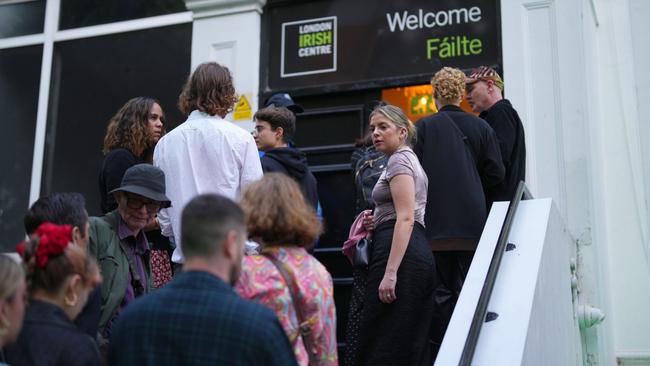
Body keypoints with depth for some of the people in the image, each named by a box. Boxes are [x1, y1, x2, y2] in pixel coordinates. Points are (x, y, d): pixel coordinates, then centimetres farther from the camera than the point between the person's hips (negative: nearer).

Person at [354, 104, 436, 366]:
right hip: (419, 253, 10)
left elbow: (405, 218, -17)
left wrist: (390, 273, -23)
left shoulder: (399, 160, -5)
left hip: (401, 252, -10)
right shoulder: (410, 159, 26)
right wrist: (377, 222, 14)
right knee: (413, 344, 7)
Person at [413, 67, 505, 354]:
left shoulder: (423, 127, -2)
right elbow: (496, 173, 3)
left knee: (442, 290, 4)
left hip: (436, 221, -1)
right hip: (472, 221, 1)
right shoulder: (480, 126, 4)